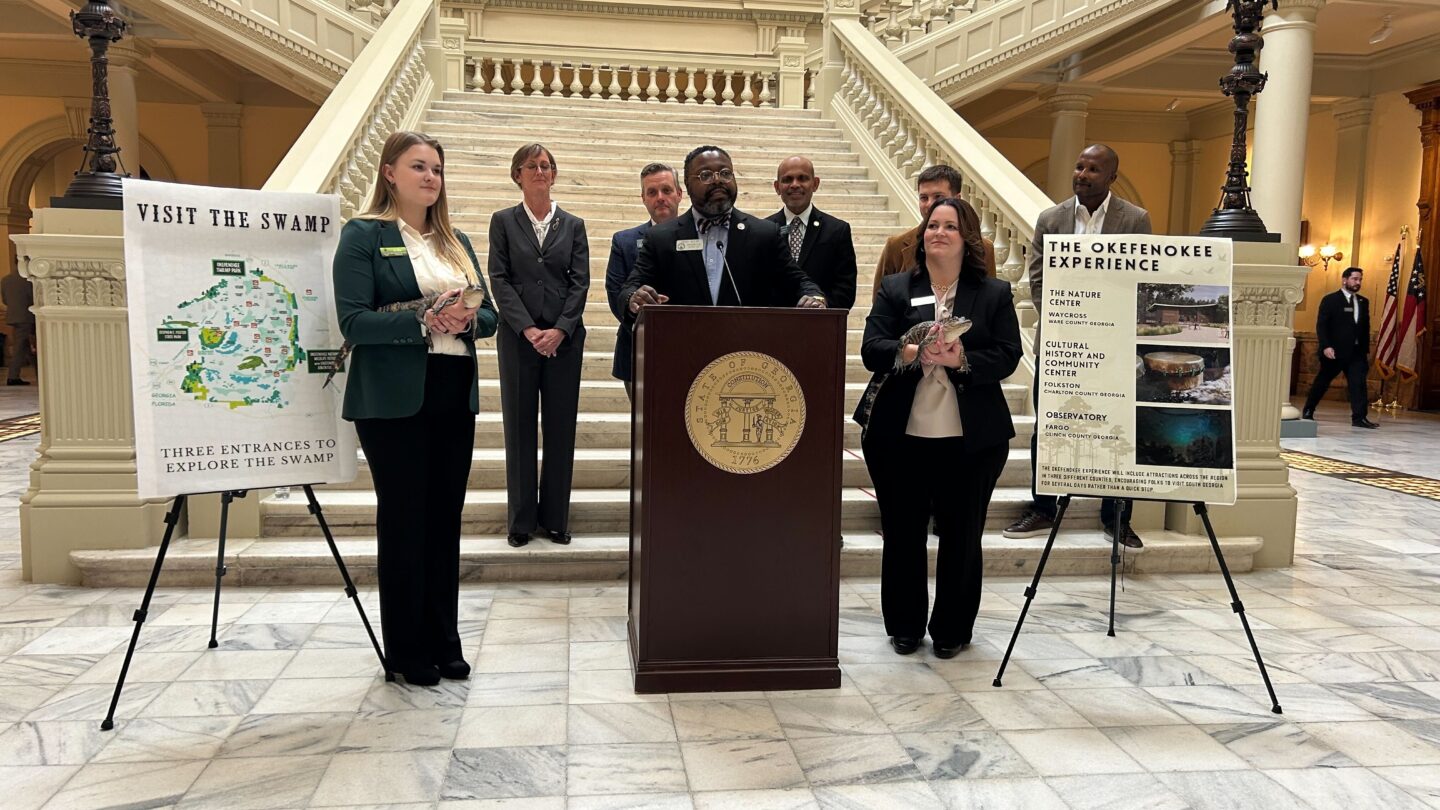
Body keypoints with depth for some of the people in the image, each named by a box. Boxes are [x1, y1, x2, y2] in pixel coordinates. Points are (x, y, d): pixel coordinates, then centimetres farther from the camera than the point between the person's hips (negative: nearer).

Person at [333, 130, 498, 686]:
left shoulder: (456, 241, 16)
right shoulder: (363, 235, -3)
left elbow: (489, 313, 13)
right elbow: (353, 321, -13)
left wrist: (469, 320, -9)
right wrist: (424, 323, -23)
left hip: (455, 395, 6)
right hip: (394, 400, -5)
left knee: (445, 518, 11)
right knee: (402, 520, 2)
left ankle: (443, 641, 23)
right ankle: (407, 652, 15)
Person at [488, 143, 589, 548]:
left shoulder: (573, 225, 10)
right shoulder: (503, 221, 7)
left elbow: (580, 282, 2)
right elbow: (499, 280, -1)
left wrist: (560, 330, -11)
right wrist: (527, 329, -12)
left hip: (564, 338, 1)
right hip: (518, 337, -1)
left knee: (561, 428, 4)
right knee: (519, 429, 4)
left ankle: (555, 518, 14)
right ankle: (521, 521, 12)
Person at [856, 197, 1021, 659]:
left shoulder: (994, 294, 6)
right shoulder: (894, 289, 7)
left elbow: (1007, 358, -5)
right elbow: (871, 349, -6)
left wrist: (962, 359, -23)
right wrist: (913, 352, -25)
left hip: (971, 439, 0)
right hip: (899, 435, 1)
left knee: (961, 536, 8)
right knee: (902, 534, 9)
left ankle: (952, 631, 24)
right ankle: (904, 628, 25)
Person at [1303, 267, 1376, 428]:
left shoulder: (1363, 302, 13)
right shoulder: (1330, 300, -3)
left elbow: (1366, 328, 14)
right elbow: (1321, 326, -9)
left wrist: (1366, 350, 10)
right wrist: (1326, 346, -19)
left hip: (1356, 352, 4)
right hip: (1334, 351, -4)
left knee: (1358, 383, -6)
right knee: (1322, 382, 7)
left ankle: (1359, 417, -6)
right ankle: (1308, 411, 21)